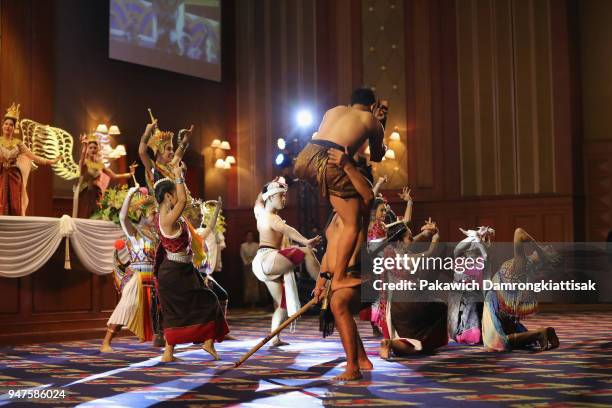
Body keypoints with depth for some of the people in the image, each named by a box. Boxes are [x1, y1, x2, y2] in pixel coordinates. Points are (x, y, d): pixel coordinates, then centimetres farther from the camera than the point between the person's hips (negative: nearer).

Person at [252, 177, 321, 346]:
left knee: (282, 303, 7)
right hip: (267, 259, -10)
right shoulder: (273, 218, -13)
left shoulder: (260, 212, 12)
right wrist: (306, 241, -48)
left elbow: (259, 199, 37)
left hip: (263, 265, 10)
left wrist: (270, 186, 40)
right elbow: (287, 230, -33)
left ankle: (274, 338, 3)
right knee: (305, 252, -21)